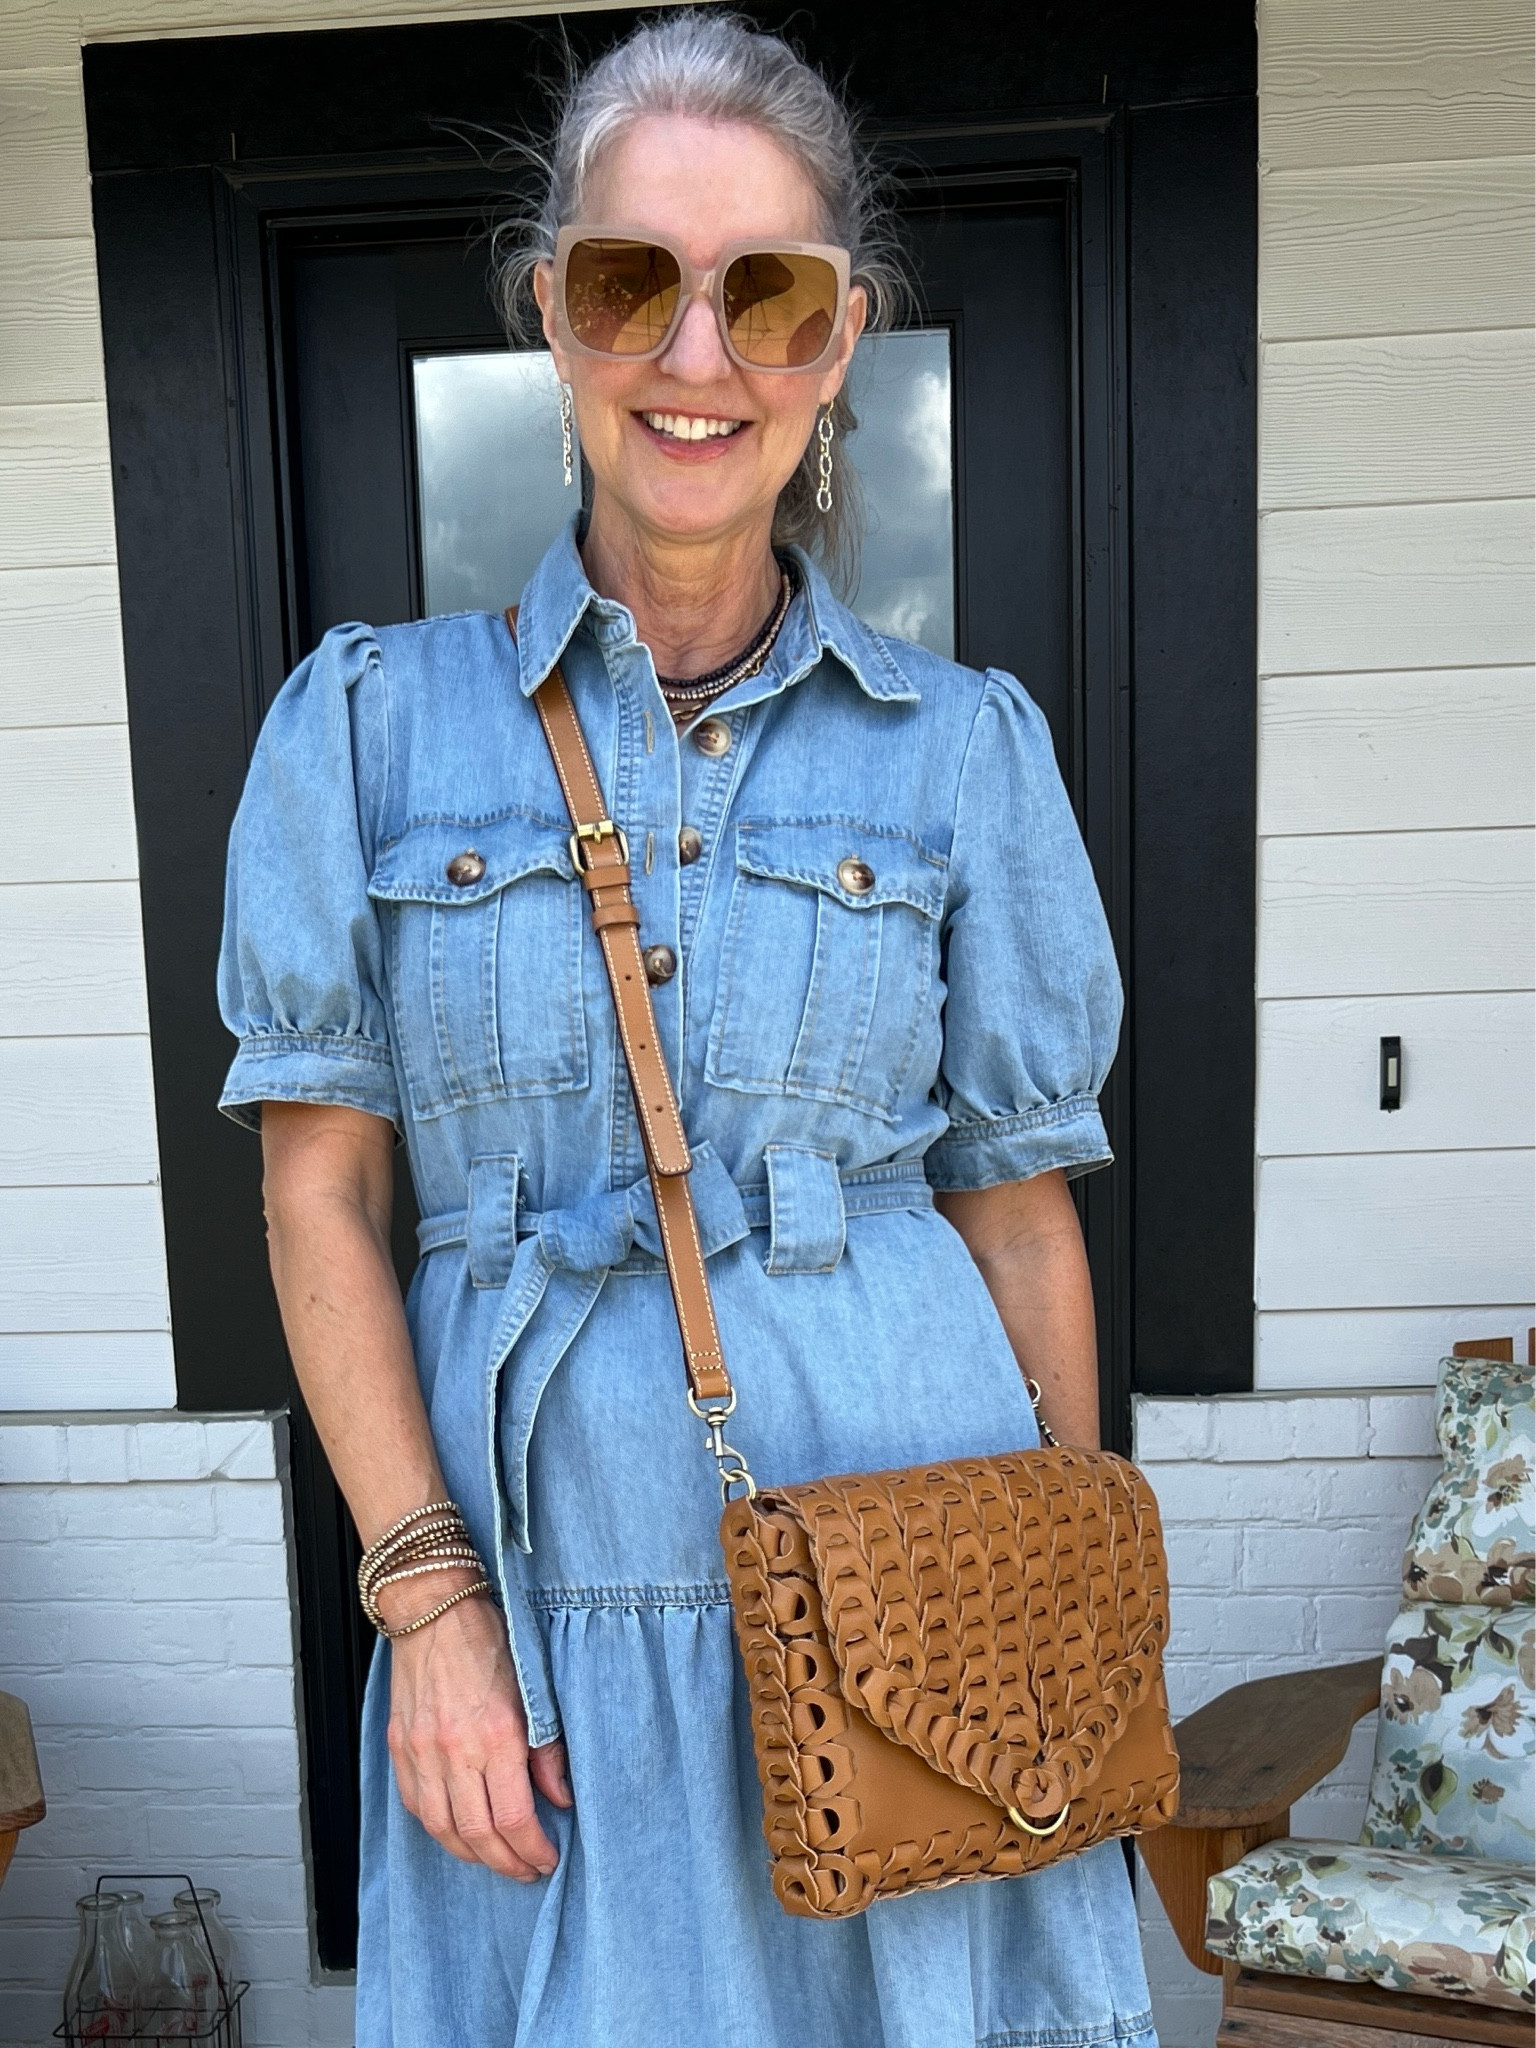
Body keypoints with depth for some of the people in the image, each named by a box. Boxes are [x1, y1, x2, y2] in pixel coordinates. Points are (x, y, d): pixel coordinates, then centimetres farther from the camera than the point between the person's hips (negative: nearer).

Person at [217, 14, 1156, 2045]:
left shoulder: (964, 746, 0)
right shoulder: (375, 717, -1)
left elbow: (1020, 1200, 2)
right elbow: (319, 1187, -2)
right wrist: (430, 1602, -7)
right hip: (545, 1589, 0)